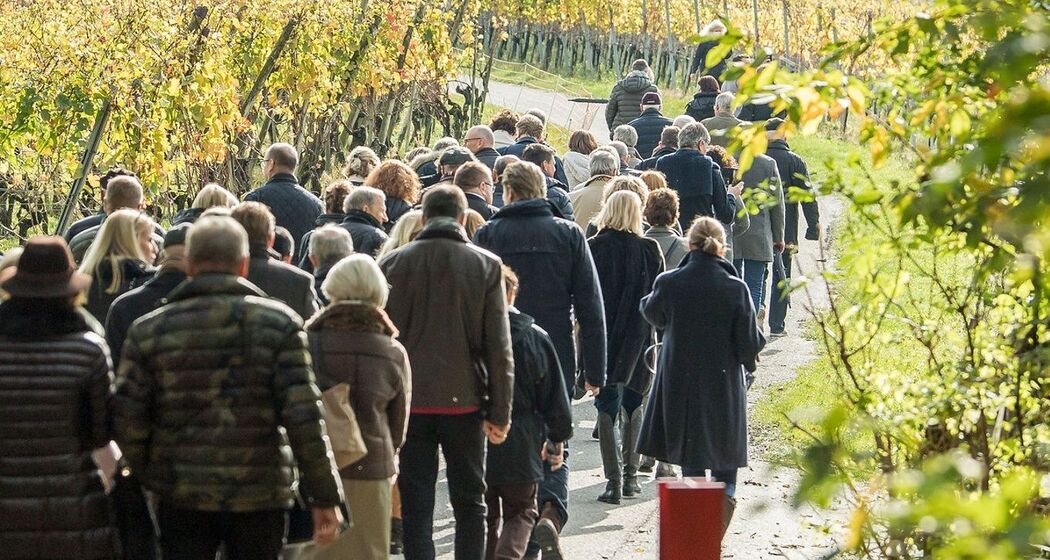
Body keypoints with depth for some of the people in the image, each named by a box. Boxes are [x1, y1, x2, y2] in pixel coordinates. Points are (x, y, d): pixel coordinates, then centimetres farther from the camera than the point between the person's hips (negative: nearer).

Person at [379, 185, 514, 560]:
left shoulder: (393, 263, -1)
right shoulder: (486, 265, -2)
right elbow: (499, 346, -3)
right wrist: (500, 413, 1)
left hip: (410, 400, 0)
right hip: (464, 399, 0)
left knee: (416, 505, 4)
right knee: (469, 504, 10)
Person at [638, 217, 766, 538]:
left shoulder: (668, 284, -9)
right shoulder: (735, 289, -12)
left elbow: (653, 316, 13)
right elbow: (749, 344, -10)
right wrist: (758, 338, 12)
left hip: (680, 386, 1)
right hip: (724, 388, -1)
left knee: (691, 462, 14)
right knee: (725, 464, 10)